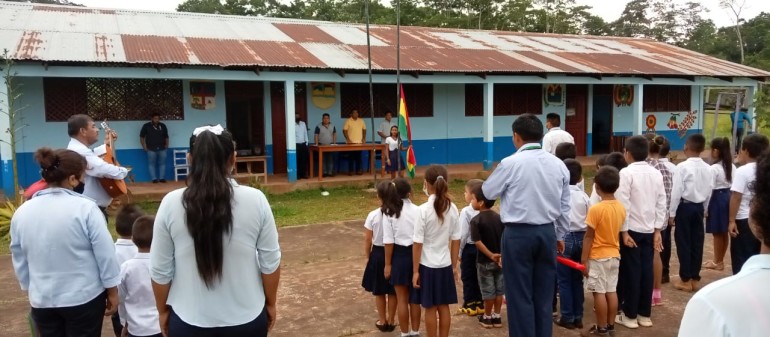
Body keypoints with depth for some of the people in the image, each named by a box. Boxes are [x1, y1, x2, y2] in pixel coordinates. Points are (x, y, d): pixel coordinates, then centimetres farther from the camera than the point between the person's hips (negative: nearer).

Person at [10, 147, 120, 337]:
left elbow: (19, 261, 9)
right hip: (85, 298, -4)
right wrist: (112, 292, -2)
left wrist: (31, 292, 21)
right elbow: (105, 255, -13)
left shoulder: (22, 212, -2)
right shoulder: (85, 208, -17)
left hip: (42, 301, 4)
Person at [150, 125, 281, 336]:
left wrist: (163, 310, 12)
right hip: (246, 319, 0)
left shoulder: (171, 204, -12)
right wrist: (270, 304, 9)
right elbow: (270, 262, -6)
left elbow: (160, 270, -4)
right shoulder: (255, 200, -13)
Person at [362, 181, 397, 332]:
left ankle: (382, 321, 27)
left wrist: (367, 256, 8)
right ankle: (391, 321, 27)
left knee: (379, 291, 15)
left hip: (378, 254, -1)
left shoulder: (373, 215, -13)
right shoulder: (400, 214, -11)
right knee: (393, 291, 16)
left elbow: (368, 240, -6)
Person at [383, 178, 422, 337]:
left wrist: (388, 263, -1)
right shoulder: (418, 210, -6)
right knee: (415, 298, 17)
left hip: (399, 256, -2)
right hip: (416, 255, 3)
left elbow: (389, 241, -10)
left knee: (402, 299, 11)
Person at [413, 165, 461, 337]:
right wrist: (454, 265, 13)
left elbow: (418, 243, -14)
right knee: (444, 306, 14)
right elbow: (456, 240, 3)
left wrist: (415, 270, -6)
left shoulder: (424, 209, -17)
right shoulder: (452, 208, -3)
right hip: (445, 264, 4)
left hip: (428, 265, -4)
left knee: (430, 308, 8)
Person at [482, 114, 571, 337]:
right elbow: (565, 206, 10)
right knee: (544, 295, 15)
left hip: (518, 234, -5)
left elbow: (488, 192, 2)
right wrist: (560, 236, 22)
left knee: (520, 296, 5)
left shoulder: (511, 163, -12)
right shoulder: (558, 164, 4)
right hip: (547, 233, 5)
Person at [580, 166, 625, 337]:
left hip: (598, 257, -7)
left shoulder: (596, 209, -20)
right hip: (614, 255, 7)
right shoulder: (621, 208, 1)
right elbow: (617, 231, 11)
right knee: (611, 291, 13)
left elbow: (589, 237, -17)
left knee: (599, 293, 1)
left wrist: (584, 260, -11)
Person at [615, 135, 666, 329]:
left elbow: (623, 204, -16)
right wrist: (657, 230, 9)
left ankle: (630, 316, 10)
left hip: (632, 229, -5)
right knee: (646, 271, 11)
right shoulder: (656, 174, 6)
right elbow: (661, 204, 6)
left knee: (631, 272, 2)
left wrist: (624, 231, -12)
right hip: (649, 230, 6)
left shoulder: (626, 173, -13)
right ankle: (644, 314, 19)